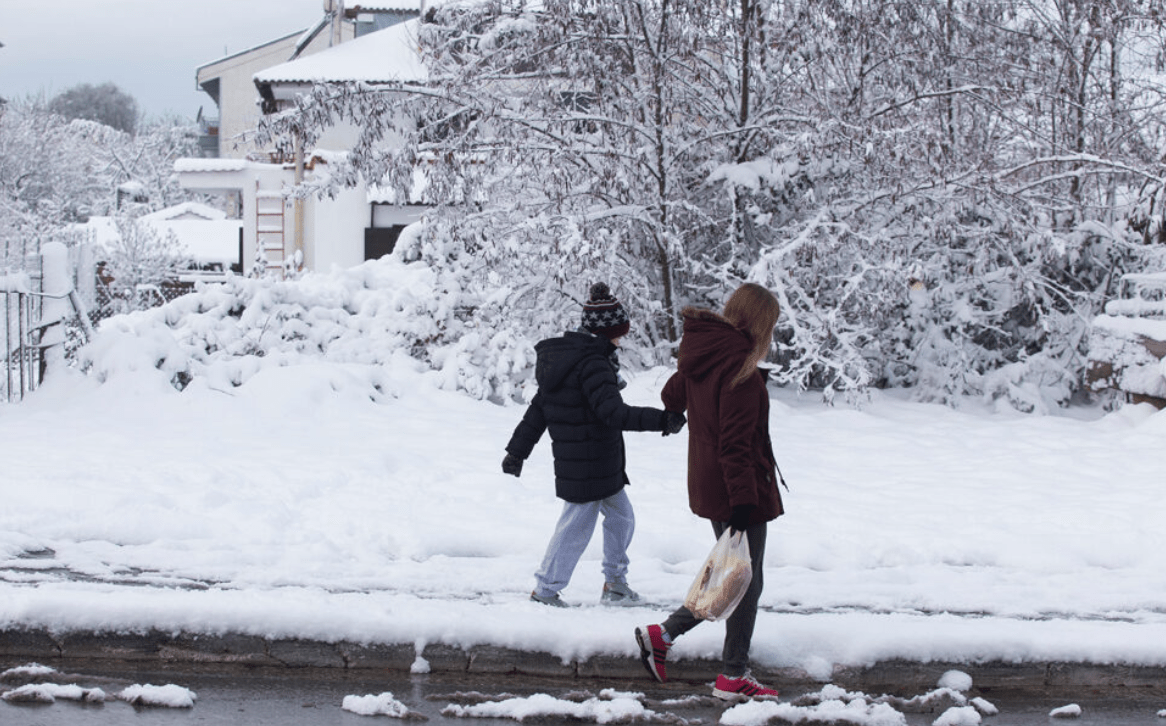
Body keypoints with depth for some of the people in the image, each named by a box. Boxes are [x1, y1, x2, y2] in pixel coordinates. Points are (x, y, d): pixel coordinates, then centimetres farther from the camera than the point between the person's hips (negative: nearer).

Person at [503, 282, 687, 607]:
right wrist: (661, 420, -31)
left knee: (621, 516, 19)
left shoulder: (561, 356, 9)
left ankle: (615, 582, 28)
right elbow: (613, 412, -30)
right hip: (589, 466, -10)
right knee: (578, 523, 2)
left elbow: (539, 409, 14)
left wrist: (517, 450, 18)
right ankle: (546, 588, 12)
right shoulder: (592, 364, -21)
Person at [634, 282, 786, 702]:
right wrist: (743, 500, -25)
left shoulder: (700, 355, 6)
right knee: (745, 581, 3)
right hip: (734, 489, -9)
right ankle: (733, 678, 11)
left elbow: (672, 396, 24)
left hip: (708, 486, 9)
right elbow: (735, 441, -24)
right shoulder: (739, 365, -20)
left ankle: (662, 635, 17)